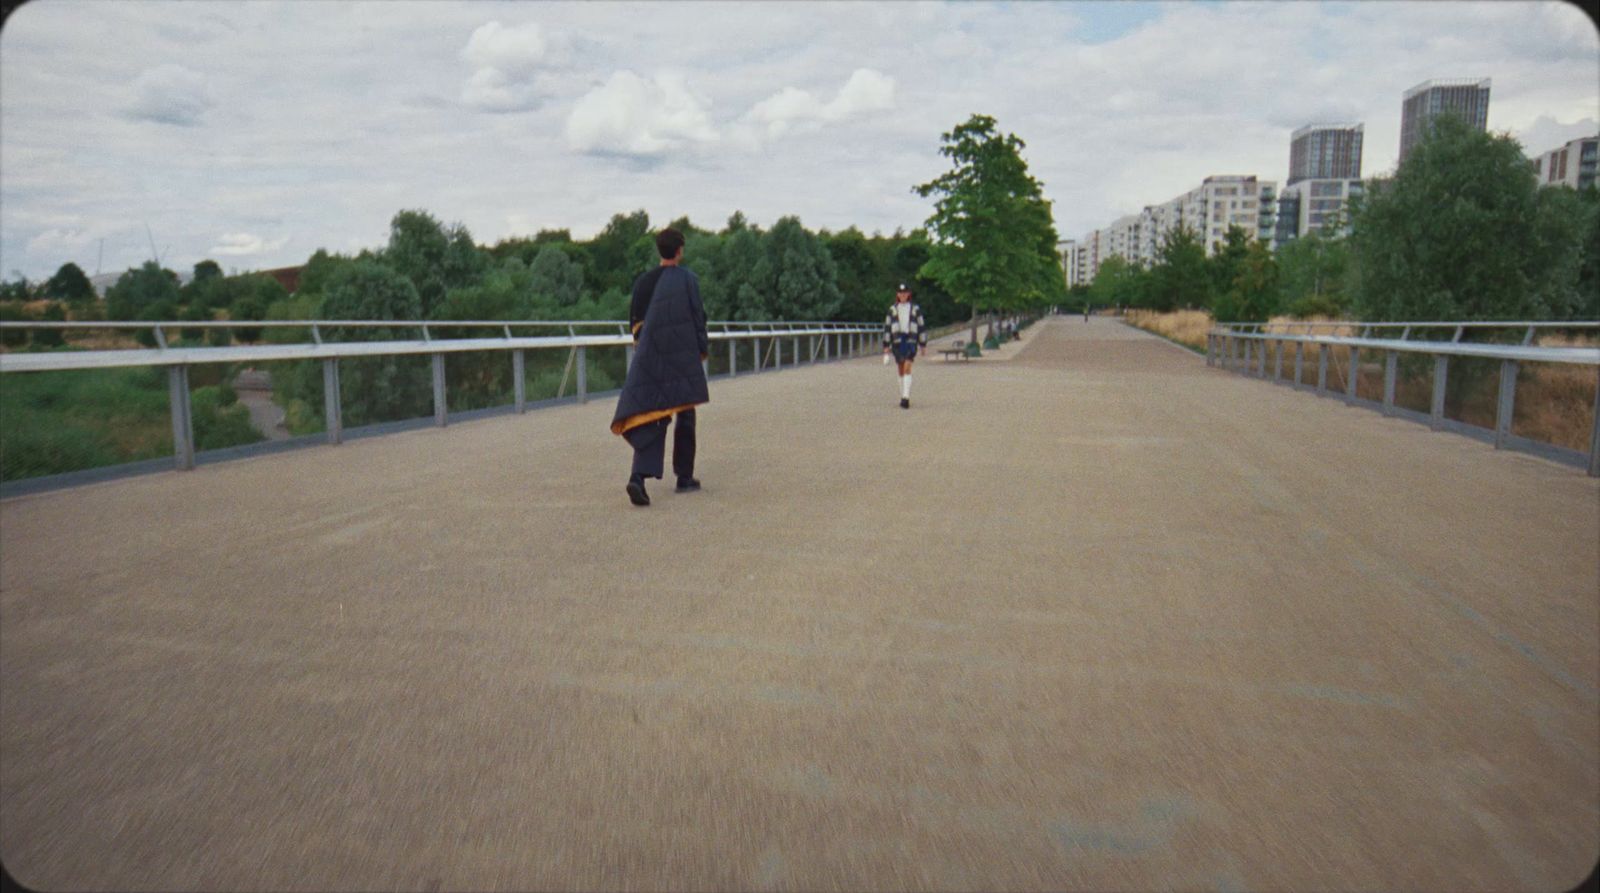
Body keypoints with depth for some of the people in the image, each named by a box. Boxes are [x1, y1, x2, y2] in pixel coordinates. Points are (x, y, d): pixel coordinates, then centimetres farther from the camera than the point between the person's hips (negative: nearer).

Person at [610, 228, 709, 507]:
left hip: (650, 359, 3)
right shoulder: (687, 279, -5)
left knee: (651, 419, 1)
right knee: (685, 416, 11)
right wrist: (702, 349, 5)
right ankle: (685, 478, 18)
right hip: (683, 358, -3)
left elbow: (634, 322, 13)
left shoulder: (642, 282, 8)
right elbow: (698, 316, -6)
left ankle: (639, 476, -19)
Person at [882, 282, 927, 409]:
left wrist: (923, 344, 7)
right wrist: (886, 345, 3)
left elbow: (921, 326, 8)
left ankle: (906, 397, -23)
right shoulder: (892, 309, 8)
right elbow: (887, 326, 8)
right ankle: (903, 396, 16)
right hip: (897, 340, 2)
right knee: (901, 369, 7)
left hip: (911, 340, -2)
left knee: (907, 367, -15)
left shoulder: (915, 308, 5)